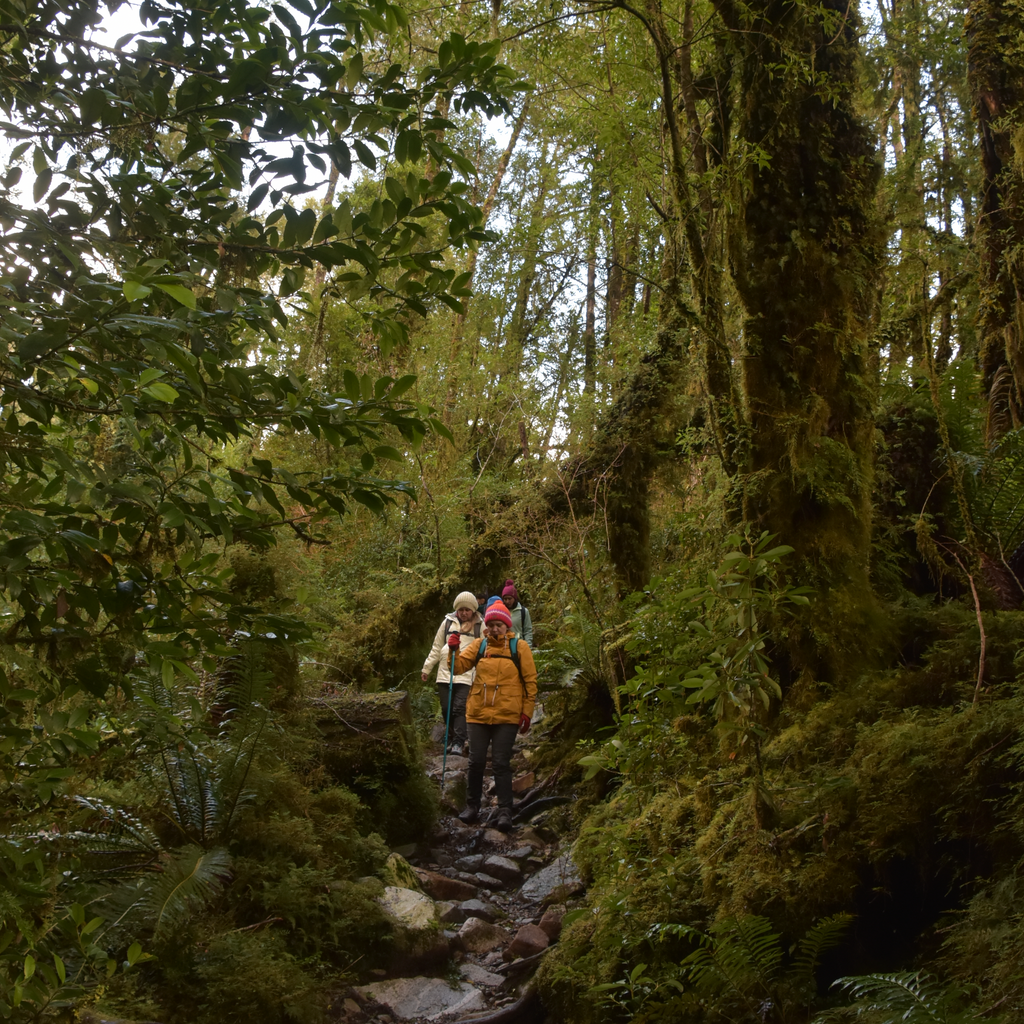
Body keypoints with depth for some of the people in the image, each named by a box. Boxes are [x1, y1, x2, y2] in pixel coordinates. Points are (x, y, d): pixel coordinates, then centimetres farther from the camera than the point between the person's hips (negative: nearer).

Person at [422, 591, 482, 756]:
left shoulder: (479, 625, 5)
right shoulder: (448, 622, 10)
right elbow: (437, 647, 15)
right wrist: (426, 668, 15)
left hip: (466, 673, -3)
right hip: (445, 671, 3)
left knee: (460, 708, -11)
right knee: (446, 709, 4)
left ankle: (458, 743, -10)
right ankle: (451, 739, 19)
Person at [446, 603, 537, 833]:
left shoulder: (519, 647, 0)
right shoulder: (479, 645, 6)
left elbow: (530, 682, 1)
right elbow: (459, 666, 0)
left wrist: (527, 712, -3)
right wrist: (454, 651, -20)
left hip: (507, 717, -2)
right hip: (478, 714, 2)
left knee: (501, 764, -2)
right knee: (476, 762, 7)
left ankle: (505, 812, 3)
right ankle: (472, 806, 21)